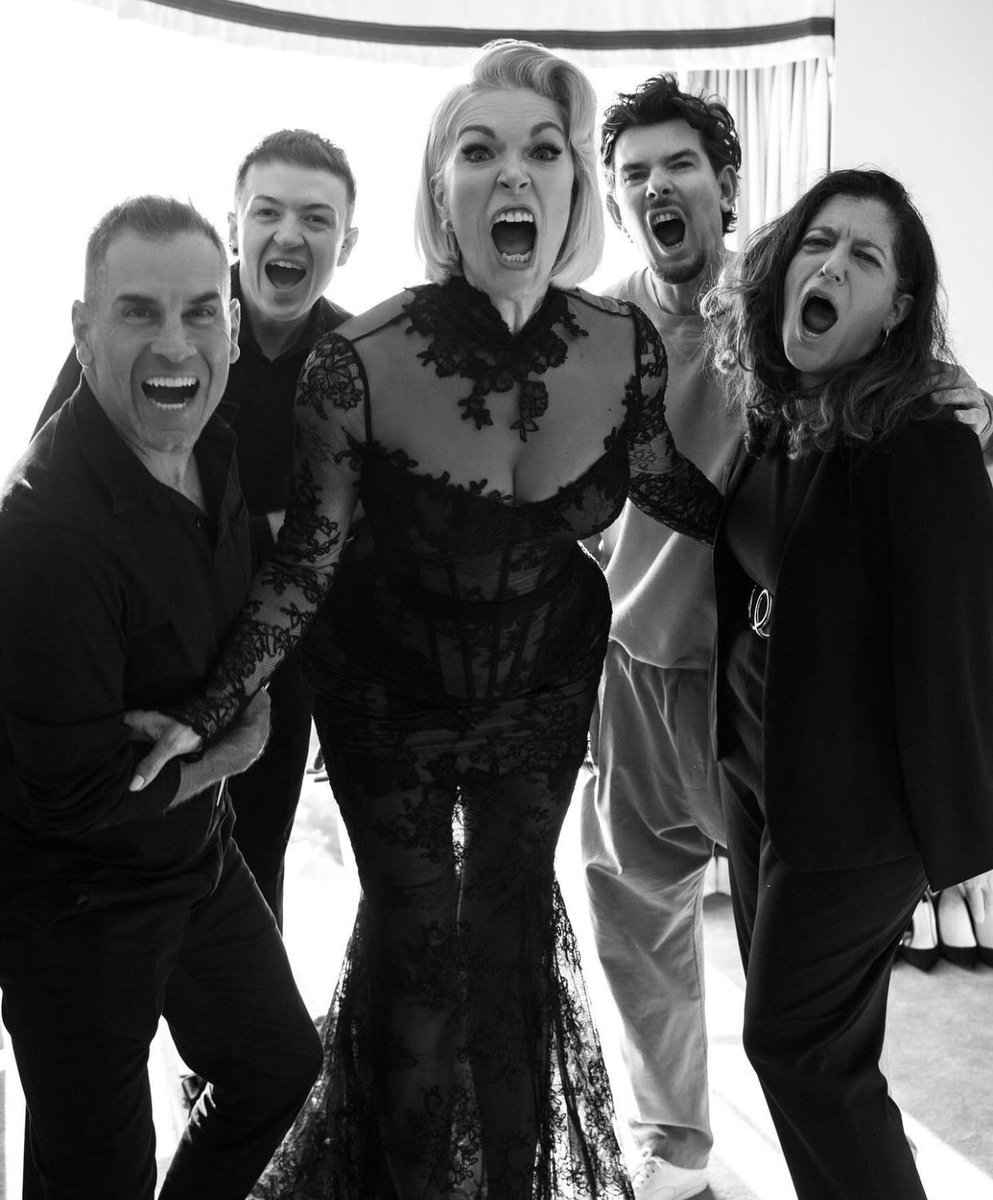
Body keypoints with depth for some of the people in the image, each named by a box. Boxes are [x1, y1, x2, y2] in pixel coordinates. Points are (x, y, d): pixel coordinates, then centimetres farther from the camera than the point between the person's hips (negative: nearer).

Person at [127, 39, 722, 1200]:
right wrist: (210, 708, -23)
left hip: (542, 682, 3)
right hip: (386, 685, -2)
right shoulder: (359, 362, -28)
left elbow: (665, 484, 3)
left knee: (512, 922, 13)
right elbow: (305, 561, -18)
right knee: (413, 930, 6)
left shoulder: (627, 345, -18)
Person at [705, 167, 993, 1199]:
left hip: (853, 799, -7)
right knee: (797, 1034, 18)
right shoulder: (768, 421, 3)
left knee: (794, 1043, 4)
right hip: (757, 768, 7)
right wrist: (737, 738, 5)